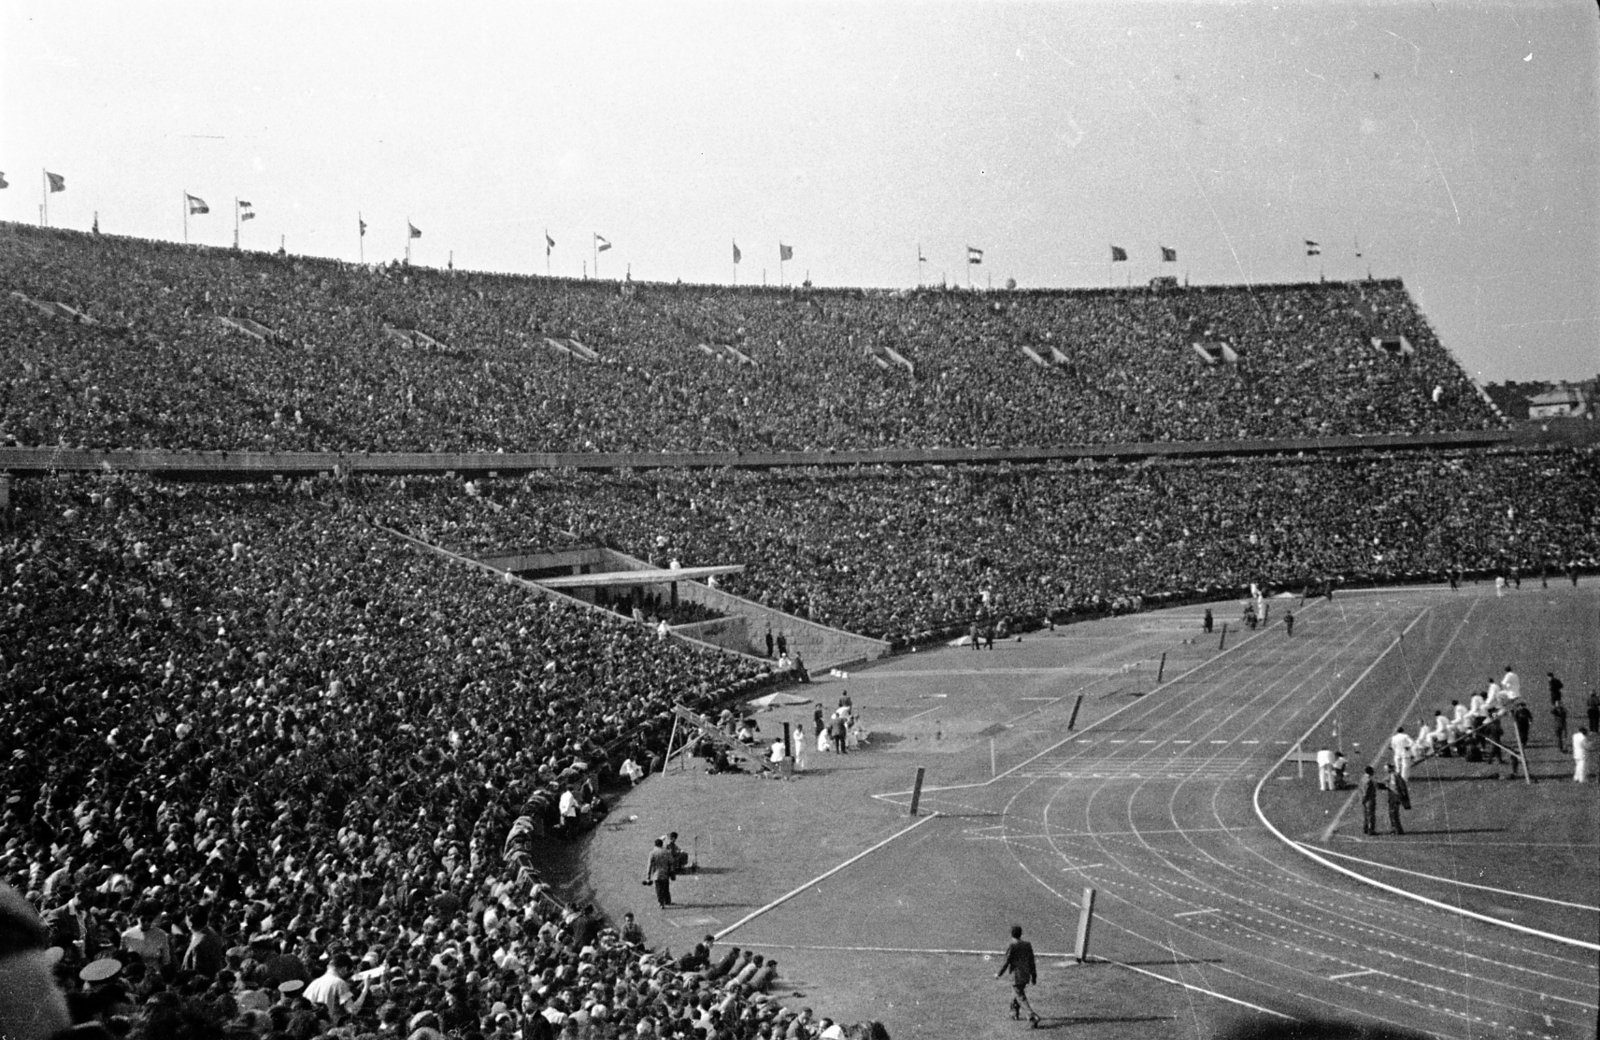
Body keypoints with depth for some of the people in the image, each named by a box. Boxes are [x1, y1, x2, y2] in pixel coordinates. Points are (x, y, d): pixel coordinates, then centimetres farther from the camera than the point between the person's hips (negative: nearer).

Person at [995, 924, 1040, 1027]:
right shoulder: (1027, 944, 2)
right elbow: (1032, 961, 7)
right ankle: (1015, 1013, 40)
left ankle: (1032, 1017, -17)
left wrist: (998, 974, 2)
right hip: (1026, 975, 7)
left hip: (1016, 977, -7)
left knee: (1021, 999, -4)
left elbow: (1006, 963, -12)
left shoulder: (1011, 947, -15)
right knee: (1016, 993, 27)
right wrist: (1034, 976, 15)